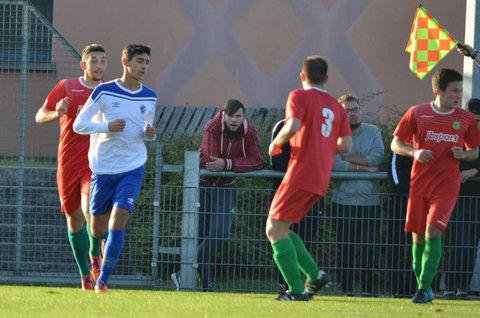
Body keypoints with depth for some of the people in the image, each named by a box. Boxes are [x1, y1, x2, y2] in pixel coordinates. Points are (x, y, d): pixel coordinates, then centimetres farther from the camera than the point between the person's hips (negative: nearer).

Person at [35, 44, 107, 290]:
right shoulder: (66, 87, 3)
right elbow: (39, 116, 4)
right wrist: (57, 113, -17)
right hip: (68, 163, 1)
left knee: (90, 212, -22)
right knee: (74, 219, 7)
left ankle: (95, 252, 7)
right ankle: (85, 275, 22)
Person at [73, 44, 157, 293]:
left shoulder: (149, 97, 6)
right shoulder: (104, 92, -6)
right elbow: (79, 124, -4)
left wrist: (149, 134, -3)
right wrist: (106, 126, -20)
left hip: (132, 168, 1)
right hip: (103, 167, -1)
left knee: (118, 219, -16)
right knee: (98, 228, 5)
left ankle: (103, 279, -12)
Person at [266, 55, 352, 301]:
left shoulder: (299, 97, -2)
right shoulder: (335, 106, 16)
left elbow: (293, 126, -20)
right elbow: (346, 146, 13)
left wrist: (275, 144, -2)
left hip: (301, 174, -7)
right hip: (321, 180, 7)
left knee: (275, 229, -5)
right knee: (279, 229, 17)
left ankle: (297, 290, -15)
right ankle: (314, 275, 8)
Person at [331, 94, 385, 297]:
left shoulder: (373, 132, 9)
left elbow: (377, 157, -7)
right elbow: (333, 164, -12)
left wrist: (347, 160, -7)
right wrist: (364, 167, -10)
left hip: (370, 201, 1)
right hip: (343, 201, -1)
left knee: (369, 248, -3)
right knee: (345, 248, 0)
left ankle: (368, 290, 1)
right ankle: (346, 290, 4)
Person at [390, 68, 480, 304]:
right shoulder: (417, 113, -1)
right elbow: (395, 144, 4)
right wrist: (414, 152, -15)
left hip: (447, 185, -1)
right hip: (419, 184, 1)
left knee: (433, 232, -16)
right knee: (418, 237, 4)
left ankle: (425, 288, -11)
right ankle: (423, 286, 21)